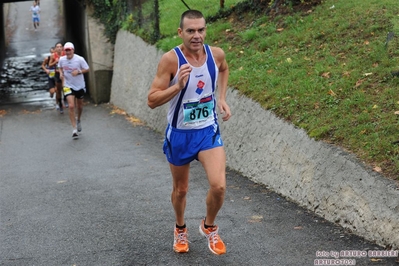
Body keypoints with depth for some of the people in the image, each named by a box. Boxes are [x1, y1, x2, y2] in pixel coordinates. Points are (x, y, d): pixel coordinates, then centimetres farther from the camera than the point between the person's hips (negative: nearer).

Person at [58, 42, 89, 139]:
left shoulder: (80, 59, -14)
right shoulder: (62, 59, -6)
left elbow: (87, 69, -6)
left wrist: (78, 71, -24)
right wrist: (61, 73, -7)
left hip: (80, 86, 0)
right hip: (68, 86, 0)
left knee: (79, 106, 16)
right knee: (71, 106, -15)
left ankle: (78, 120, 48)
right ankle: (74, 129, -9)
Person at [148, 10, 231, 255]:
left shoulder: (216, 54, -7)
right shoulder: (170, 59, -19)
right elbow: (152, 101, -19)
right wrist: (178, 85, -34)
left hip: (208, 130, 2)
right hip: (179, 133, -2)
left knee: (219, 185, -15)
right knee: (181, 189, 15)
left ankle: (209, 227, 15)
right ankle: (180, 229, 44)